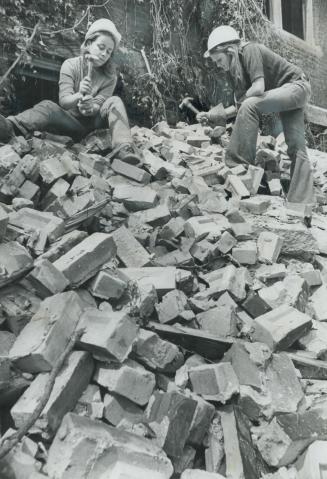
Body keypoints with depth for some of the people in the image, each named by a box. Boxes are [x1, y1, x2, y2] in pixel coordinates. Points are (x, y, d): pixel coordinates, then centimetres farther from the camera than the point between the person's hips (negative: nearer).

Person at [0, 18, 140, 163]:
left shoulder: (109, 75, -1)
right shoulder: (70, 65, -4)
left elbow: (100, 105, -10)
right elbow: (63, 100, -14)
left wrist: (90, 108, -35)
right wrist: (79, 96, -37)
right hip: (72, 121, -1)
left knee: (114, 101, -24)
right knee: (48, 106, -28)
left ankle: (123, 148, -47)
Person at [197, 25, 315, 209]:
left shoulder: (250, 50, -18)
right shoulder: (235, 69, 7)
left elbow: (258, 88, -29)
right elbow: (241, 105, 8)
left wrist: (241, 99, -12)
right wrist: (213, 115, -2)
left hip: (297, 85, -9)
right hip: (285, 94, 9)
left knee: (249, 105, -28)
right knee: (296, 148, 1)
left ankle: (239, 164, -26)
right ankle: (303, 203, 0)